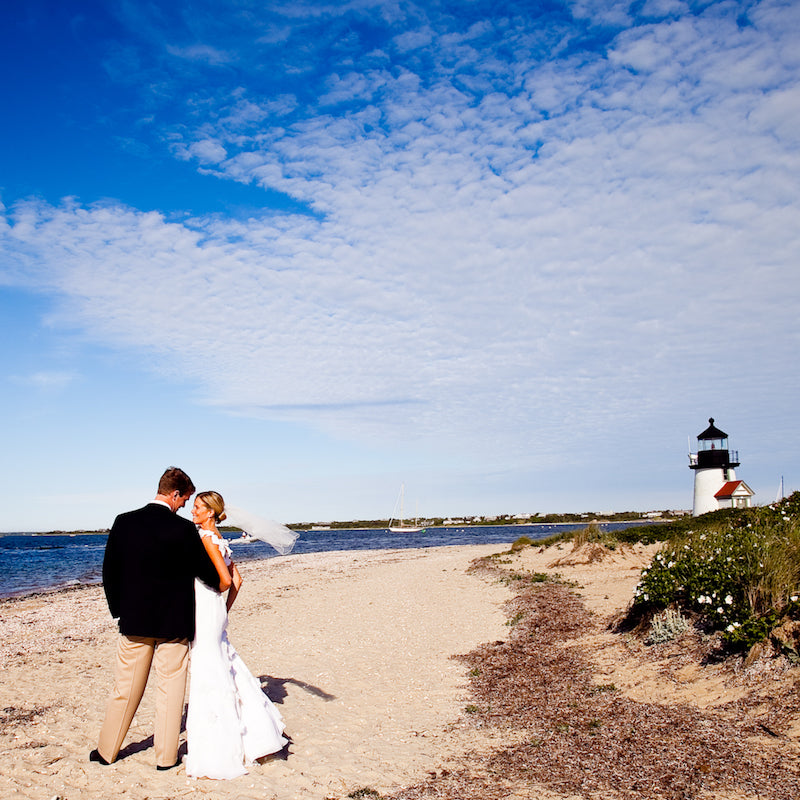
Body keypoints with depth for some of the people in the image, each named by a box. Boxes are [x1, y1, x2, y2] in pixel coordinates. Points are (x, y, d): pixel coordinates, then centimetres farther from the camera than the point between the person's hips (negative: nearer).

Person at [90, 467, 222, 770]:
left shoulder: (124, 522, -3)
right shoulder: (183, 529, -15)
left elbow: (109, 571, 3)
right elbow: (209, 574, -9)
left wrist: (118, 610, 14)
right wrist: (224, 579, 13)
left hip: (134, 620, 3)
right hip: (174, 621, -3)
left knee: (125, 688, 16)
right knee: (170, 688, 9)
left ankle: (107, 750, 28)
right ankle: (166, 756, 17)